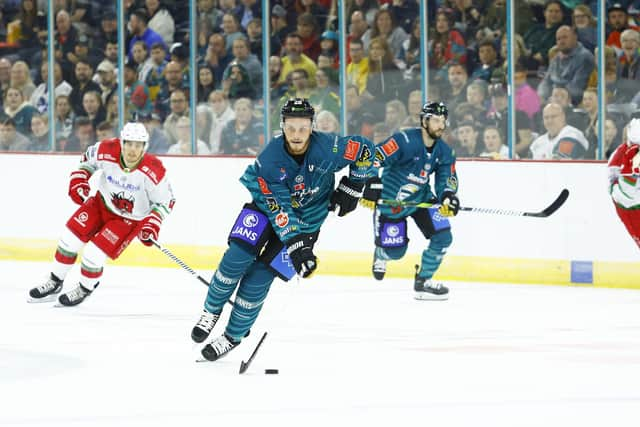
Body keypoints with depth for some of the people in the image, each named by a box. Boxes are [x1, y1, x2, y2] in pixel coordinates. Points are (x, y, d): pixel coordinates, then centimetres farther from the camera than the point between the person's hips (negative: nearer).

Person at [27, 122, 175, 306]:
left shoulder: (153, 171, -31)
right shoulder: (107, 151, -23)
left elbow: (166, 201, -15)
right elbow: (88, 158, 2)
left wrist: (153, 224, -26)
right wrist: (78, 179, -9)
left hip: (131, 219, -4)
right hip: (102, 203, 4)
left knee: (93, 254, -13)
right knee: (70, 237, -1)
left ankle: (85, 289, 17)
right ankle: (54, 284, 21)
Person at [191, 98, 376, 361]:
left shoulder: (328, 148, -27)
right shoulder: (269, 158, -28)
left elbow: (365, 150, -8)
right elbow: (278, 210, -27)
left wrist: (351, 188, -5)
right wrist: (296, 245, -33)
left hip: (307, 217, 0)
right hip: (267, 203, 0)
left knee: (260, 275, -7)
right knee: (238, 257, -17)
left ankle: (233, 337, 8)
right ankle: (212, 312, 9)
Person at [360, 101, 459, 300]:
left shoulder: (444, 152, -5)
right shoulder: (405, 141, -25)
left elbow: (447, 179, -3)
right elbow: (373, 157, -28)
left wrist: (448, 198, -24)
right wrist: (372, 185, -35)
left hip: (421, 199, 5)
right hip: (390, 200, -5)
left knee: (443, 237, -11)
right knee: (395, 251, -1)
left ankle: (423, 280, 7)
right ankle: (381, 254, 39)